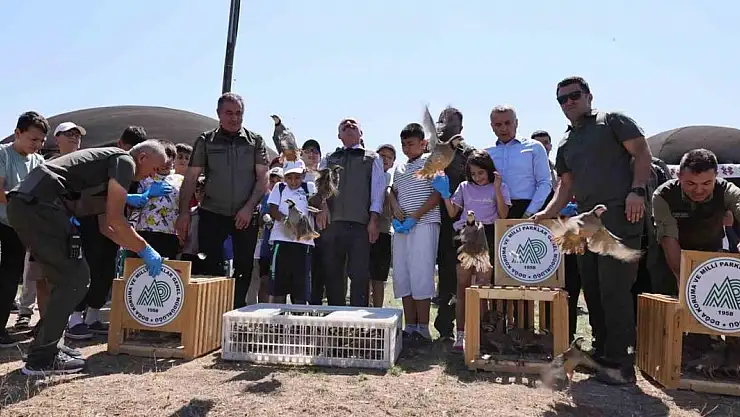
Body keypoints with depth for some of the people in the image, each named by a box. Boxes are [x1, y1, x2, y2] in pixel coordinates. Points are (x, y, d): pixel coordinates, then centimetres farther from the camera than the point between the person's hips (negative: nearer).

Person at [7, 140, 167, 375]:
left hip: (22, 204, 10)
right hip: (41, 205, -10)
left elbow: (107, 226, 32)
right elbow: (115, 218, -8)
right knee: (75, 279, -4)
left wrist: (139, 250, 32)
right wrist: (145, 249, 2)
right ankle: (42, 359, 0)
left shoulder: (107, 164, 29)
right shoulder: (124, 161, 0)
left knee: (65, 279, 16)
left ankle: (43, 349, 22)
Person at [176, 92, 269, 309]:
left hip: (245, 216, 1)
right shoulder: (206, 141, 5)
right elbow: (191, 178, 3)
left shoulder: (255, 141, 5)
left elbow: (263, 178, 0)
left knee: (244, 267, 4)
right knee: (210, 266, -2)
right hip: (212, 214, 0)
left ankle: (238, 309, 16)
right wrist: (184, 213, -5)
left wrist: (248, 207, -11)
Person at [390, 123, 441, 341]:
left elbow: (437, 194, -7)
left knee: (420, 274, -8)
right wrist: (395, 218, 1)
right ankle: (410, 327, 12)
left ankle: (423, 329, -1)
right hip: (401, 227, 7)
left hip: (424, 224, -6)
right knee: (401, 275, 5)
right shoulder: (399, 169, 21)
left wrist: (414, 218, -14)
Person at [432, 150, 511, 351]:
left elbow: (503, 215, -1)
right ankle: (460, 334, 5)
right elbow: (452, 212, 13)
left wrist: (497, 190, -9)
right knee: (462, 287, 1)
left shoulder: (500, 187, 10)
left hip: (487, 236, -2)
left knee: (482, 286, -5)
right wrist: (445, 194, 0)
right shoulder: (464, 187, 17)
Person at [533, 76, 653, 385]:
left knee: (614, 289, -11)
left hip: (619, 217, -7)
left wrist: (636, 190, -16)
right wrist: (547, 212, 2)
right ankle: (602, 352, 22)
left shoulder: (612, 121, 5)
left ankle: (621, 363, -2)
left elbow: (642, 153, -2)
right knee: (592, 289, 10)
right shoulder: (565, 145, 21)